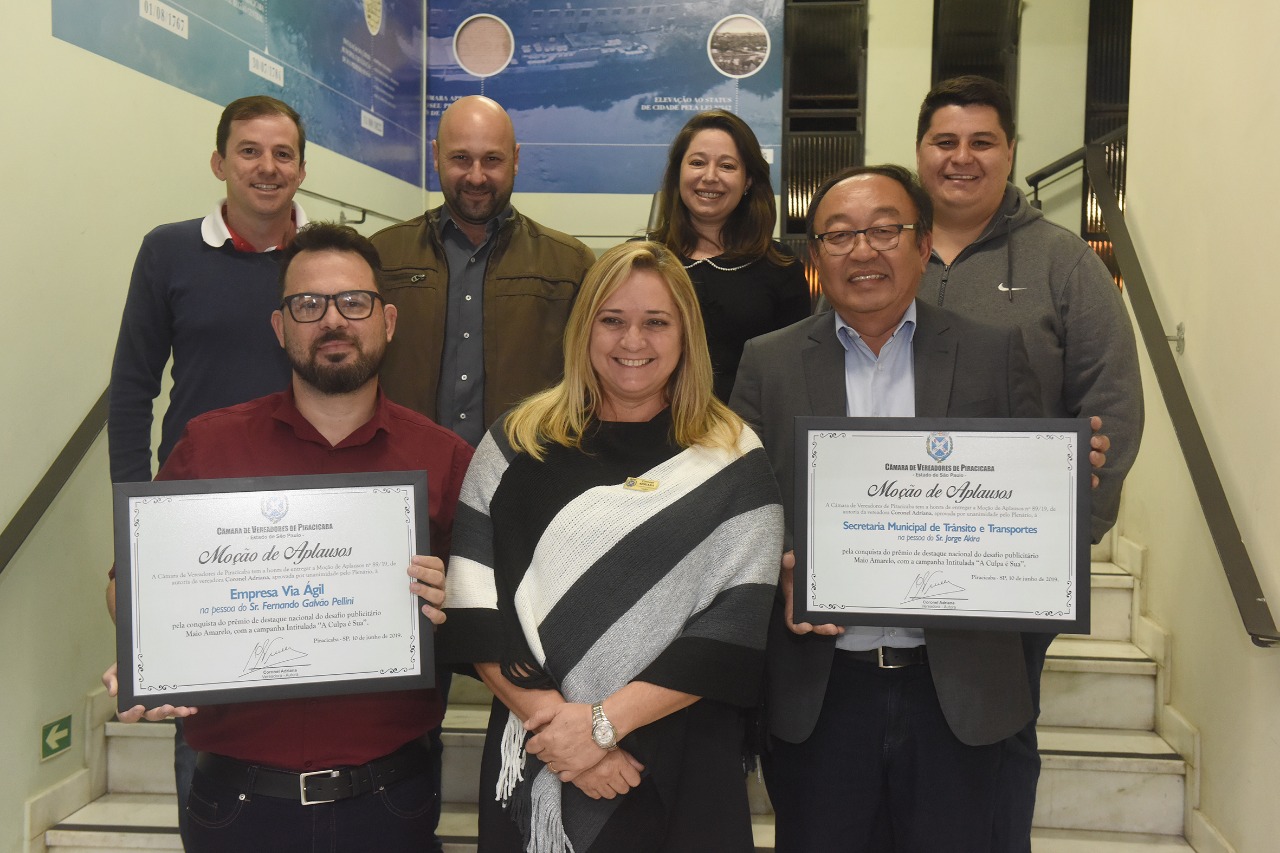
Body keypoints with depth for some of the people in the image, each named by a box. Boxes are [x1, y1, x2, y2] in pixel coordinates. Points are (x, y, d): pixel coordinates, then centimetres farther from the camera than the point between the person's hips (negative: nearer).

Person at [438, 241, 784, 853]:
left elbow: (736, 625, -9)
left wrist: (604, 721, -15)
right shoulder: (516, 445, 1)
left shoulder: (733, 465, -3)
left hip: (680, 770, -1)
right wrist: (550, 716, -16)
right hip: (532, 765, 1)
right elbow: (474, 608, -5)